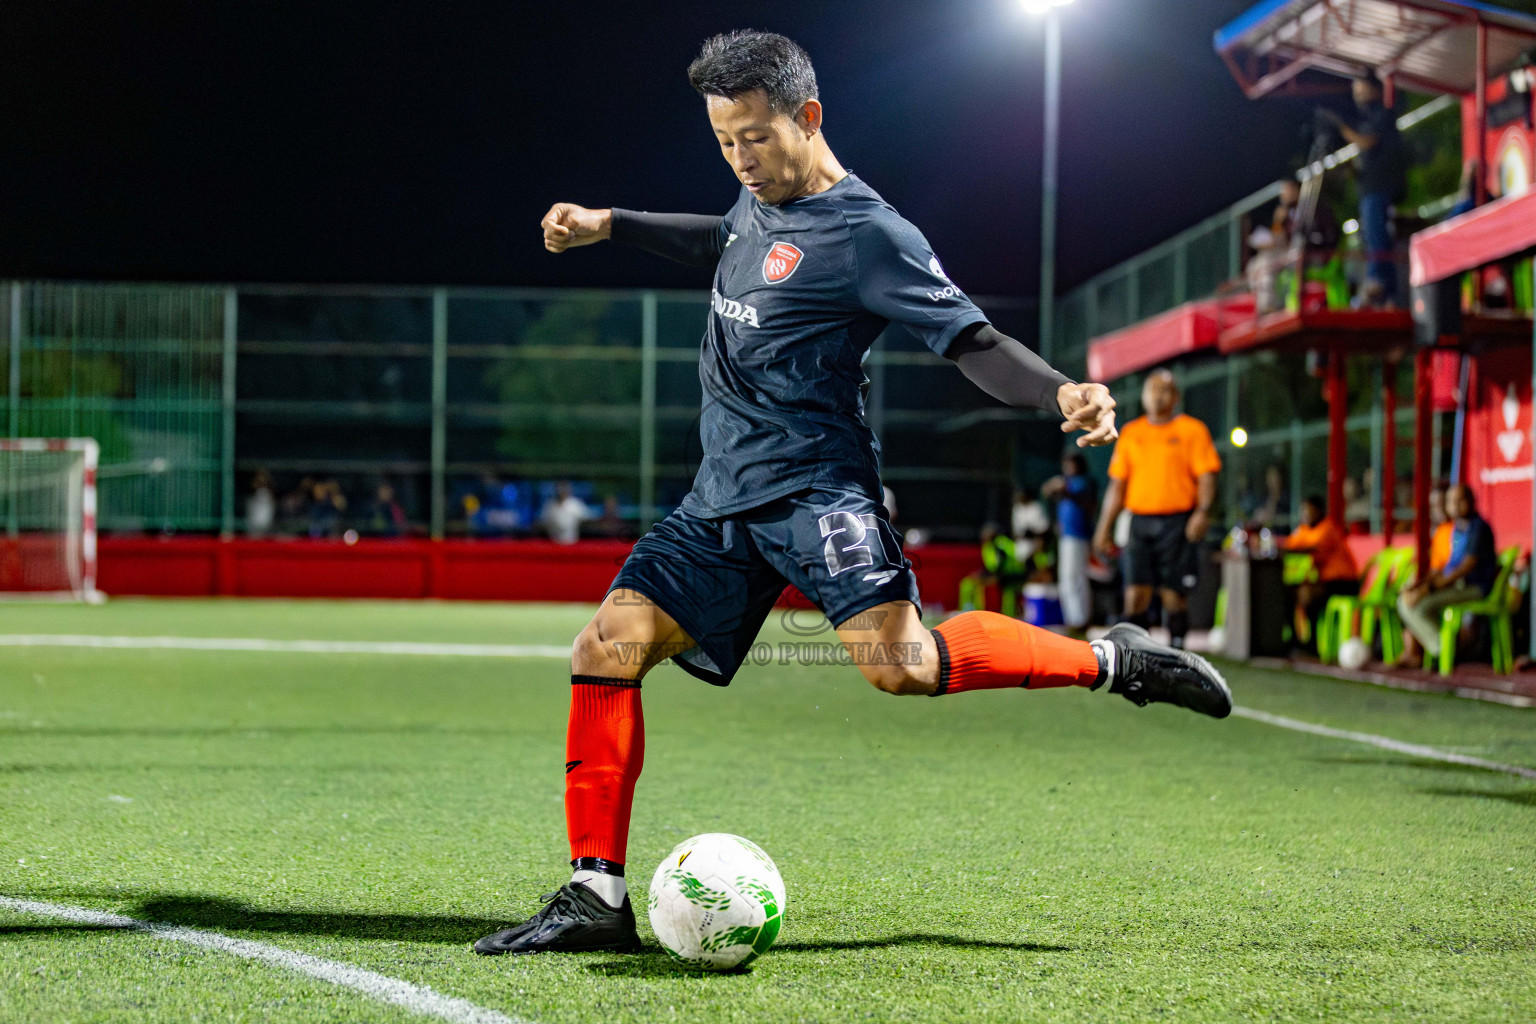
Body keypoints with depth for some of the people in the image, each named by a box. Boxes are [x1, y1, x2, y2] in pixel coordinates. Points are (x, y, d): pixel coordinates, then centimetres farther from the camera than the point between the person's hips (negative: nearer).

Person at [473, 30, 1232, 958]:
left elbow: (973, 340, -15)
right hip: (724, 499, 8)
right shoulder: (762, 200, 13)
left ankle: (1111, 663, -10)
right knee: (605, 652, -2)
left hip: (815, 489, -8)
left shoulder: (866, 234, -12)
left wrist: (1061, 393, -32)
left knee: (900, 662, -30)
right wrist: (608, 225, 39)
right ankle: (597, 899, 3)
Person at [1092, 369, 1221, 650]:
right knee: (1135, 593, -5)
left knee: (1173, 593, -4)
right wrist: (1104, 528, 12)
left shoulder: (1192, 430, 4)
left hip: (1178, 522, -3)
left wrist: (1203, 511, -19)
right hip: (1140, 520, 3)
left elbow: (1206, 476, -3)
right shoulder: (1130, 433, 15)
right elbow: (1117, 484, 17)